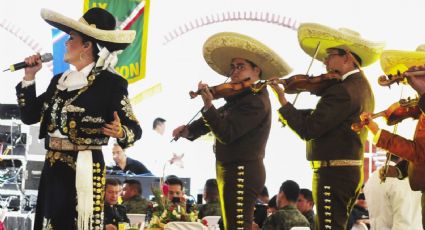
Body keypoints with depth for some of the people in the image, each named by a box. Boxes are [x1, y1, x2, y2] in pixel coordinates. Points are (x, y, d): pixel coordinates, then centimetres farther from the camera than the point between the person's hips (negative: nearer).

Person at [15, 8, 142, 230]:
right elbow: (29, 116, 15)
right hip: (52, 169, 7)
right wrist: (29, 78, 9)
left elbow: (134, 129, -8)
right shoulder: (59, 80, 13)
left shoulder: (111, 83, -8)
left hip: (85, 170, -7)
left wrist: (120, 133, -29)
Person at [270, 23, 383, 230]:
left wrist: (283, 103, -12)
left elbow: (309, 129, -22)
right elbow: (323, 115, 13)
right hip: (352, 172, 11)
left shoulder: (343, 90, -19)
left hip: (333, 173, -11)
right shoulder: (361, 85, 15)